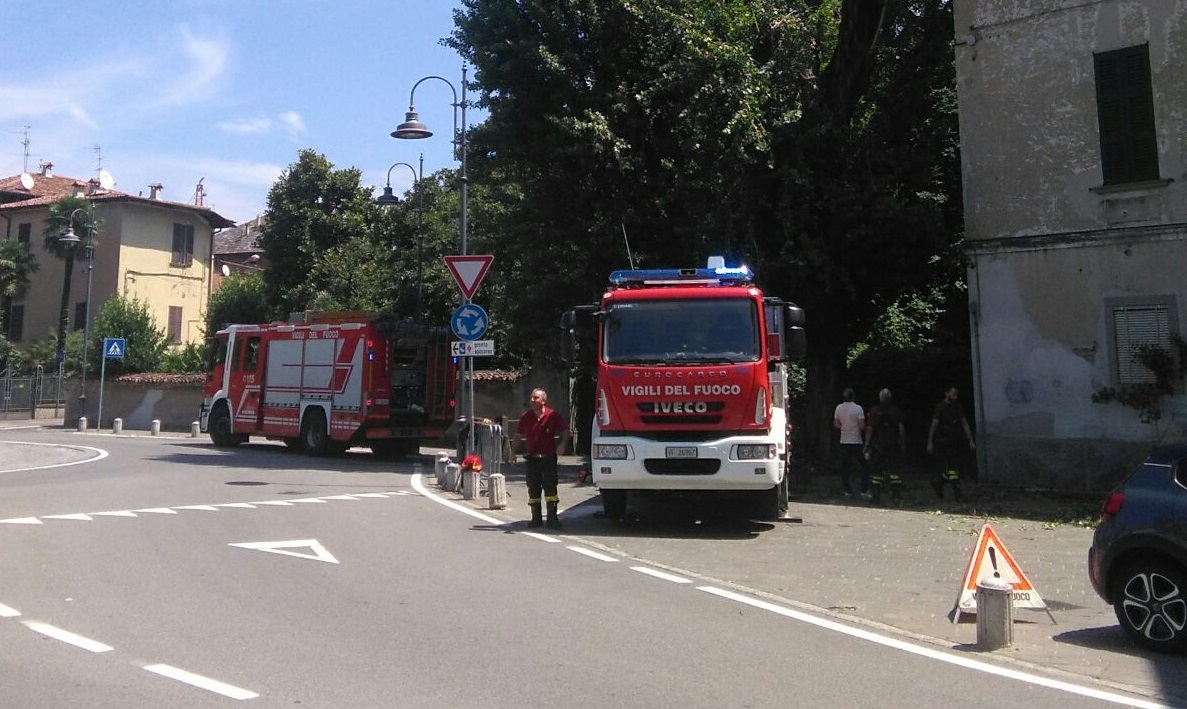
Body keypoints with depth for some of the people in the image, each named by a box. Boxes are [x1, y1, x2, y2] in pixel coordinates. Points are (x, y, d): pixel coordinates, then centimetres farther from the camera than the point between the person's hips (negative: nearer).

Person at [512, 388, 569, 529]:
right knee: (533, 490, 7)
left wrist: (562, 444, -10)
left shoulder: (553, 415, -4)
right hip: (531, 458, 3)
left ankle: (552, 519, 3)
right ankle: (536, 519, 17)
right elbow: (518, 436, 15)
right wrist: (513, 451, 12)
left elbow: (565, 431, 5)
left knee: (550, 488, -3)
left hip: (548, 458, -3)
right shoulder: (526, 416, 4)